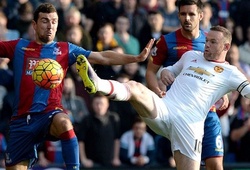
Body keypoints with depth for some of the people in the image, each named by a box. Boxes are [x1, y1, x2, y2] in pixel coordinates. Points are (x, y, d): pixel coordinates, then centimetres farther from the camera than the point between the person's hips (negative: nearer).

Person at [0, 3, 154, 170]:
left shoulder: (66, 49, 7)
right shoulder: (19, 46, 8)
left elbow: (104, 57, 2)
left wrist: (136, 58, -8)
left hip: (51, 112, -2)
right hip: (22, 118, 2)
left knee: (64, 123, -38)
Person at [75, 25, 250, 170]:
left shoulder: (230, 73, 11)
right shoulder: (191, 56, 26)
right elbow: (171, 70, 39)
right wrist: (165, 72, 15)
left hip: (189, 123, -2)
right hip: (163, 110, 2)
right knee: (135, 87, -26)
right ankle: (97, 84, -53)